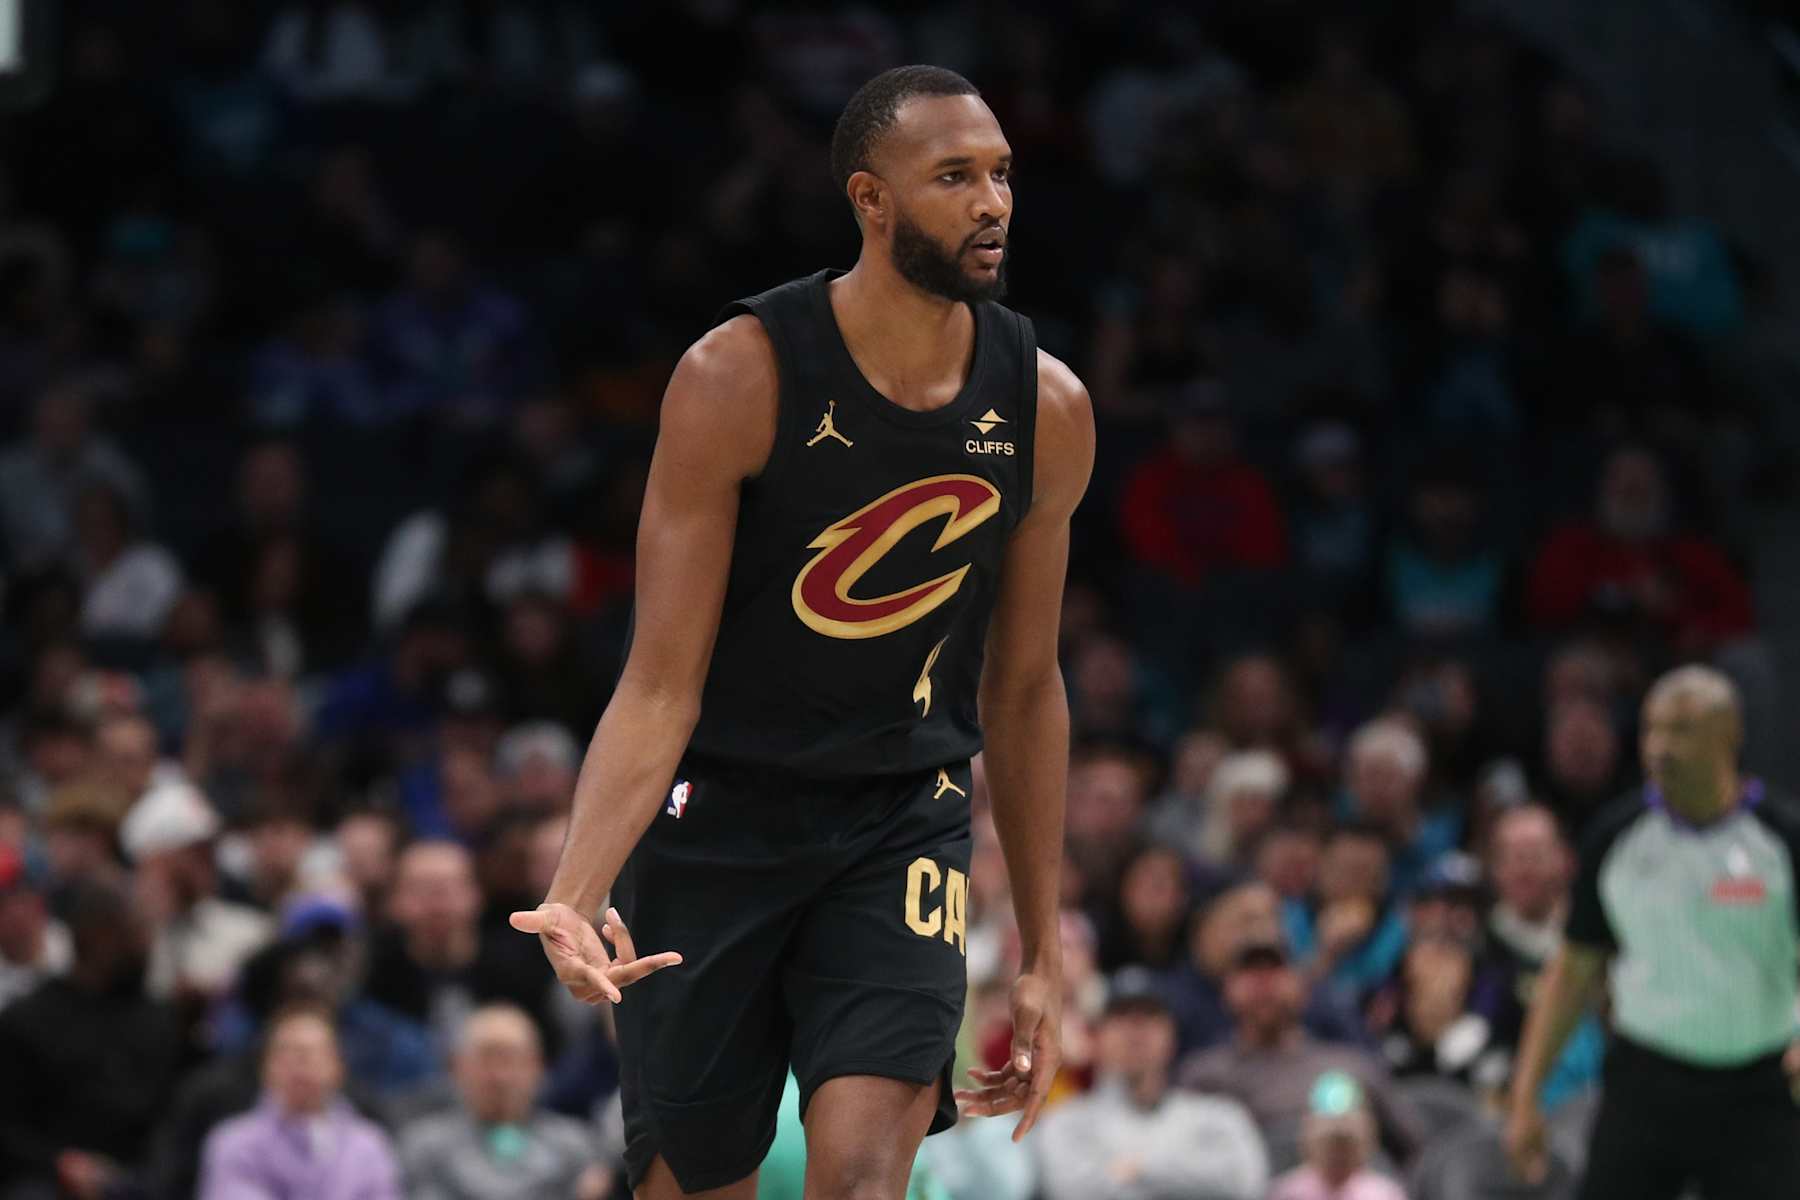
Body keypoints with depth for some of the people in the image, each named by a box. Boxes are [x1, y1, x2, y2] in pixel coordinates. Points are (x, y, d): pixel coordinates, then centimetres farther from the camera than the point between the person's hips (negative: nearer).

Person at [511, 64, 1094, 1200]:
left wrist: (1043, 955, 11)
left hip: (904, 820, 2)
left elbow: (1024, 687, 8)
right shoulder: (742, 378, -17)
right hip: (719, 814, -2)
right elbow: (661, 683, -16)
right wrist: (574, 897, -31)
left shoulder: (1046, 410, -5)